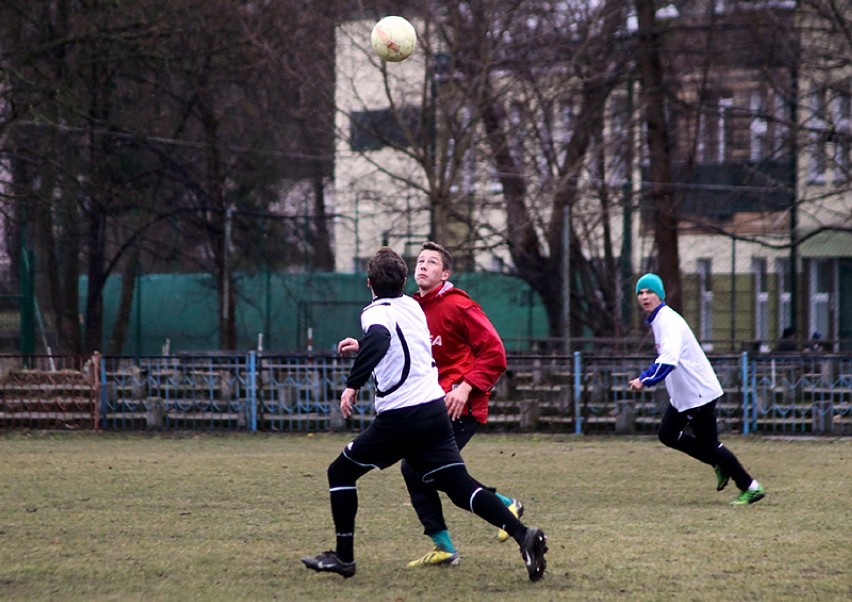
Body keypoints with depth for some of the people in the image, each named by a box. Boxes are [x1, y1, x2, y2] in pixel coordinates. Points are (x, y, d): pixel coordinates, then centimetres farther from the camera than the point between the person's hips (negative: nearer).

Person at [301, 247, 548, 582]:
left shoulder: (377, 312, -7)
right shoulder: (412, 306, 15)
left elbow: (378, 340, -32)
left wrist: (353, 384, -32)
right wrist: (362, 346, 44)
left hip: (399, 416, -7)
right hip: (435, 409, 7)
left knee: (341, 472, 11)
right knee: (460, 486, 1)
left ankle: (344, 557, 12)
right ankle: (523, 535, -18)